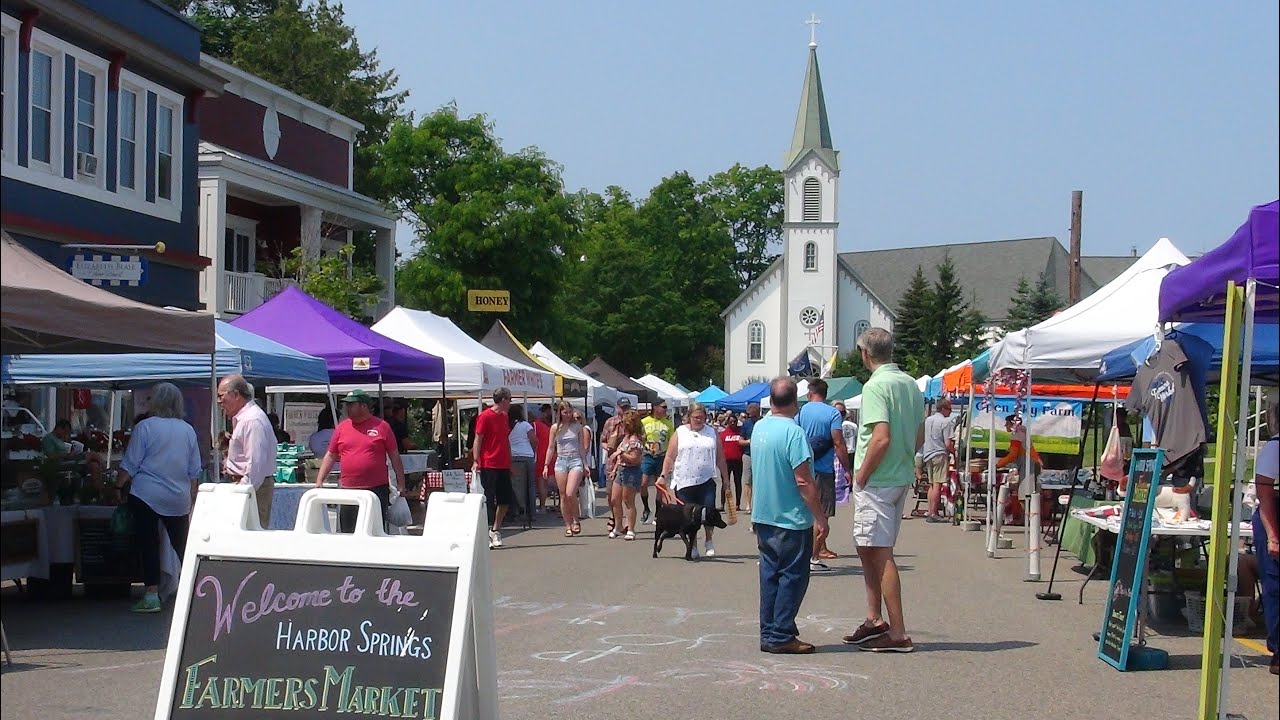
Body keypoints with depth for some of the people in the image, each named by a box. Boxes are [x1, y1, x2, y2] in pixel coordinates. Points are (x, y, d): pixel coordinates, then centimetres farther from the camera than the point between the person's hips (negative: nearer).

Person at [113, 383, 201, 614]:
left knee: (148, 544, 0)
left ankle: (152, 594, -3)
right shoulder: (188, 430, 8)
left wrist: (117, 487, 6)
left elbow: (129, 465, -7)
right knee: (182, 545, 14)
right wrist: (191, 501, 20)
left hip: (146, 496, -4)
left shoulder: (144, 427, -6)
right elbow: (194, 471, 12)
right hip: (179, 499, 4)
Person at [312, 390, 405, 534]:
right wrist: (319, 481, 4)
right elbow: (330, 456, 13)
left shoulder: (381, 426, 1)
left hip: (377, 490, -3)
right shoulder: (342, 427, 9)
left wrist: (400, 484, 1)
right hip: (348, 490, 3)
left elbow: (395, 457, 4)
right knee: (347, 533, 5)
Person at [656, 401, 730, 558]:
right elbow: (670, 457, 5)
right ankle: (692, 546, 12)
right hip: (684, 482, 0)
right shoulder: (680, 433, 6)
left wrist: (725, 479, 12)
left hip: (706, 481, 0)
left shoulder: (712, 433, 10)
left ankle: (708, 541, 12)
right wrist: (663, 476, -4)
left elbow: (720, 458, 13)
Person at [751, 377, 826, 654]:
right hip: (792, 519, -8)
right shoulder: (793, 432, -19)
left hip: (762, 517, 8)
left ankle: (769, 632, 17)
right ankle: (781, 636, -1)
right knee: (792, 576, 0)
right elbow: (803, 480, -21)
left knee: (770, 574, 13)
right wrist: (820, 517, -16)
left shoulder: (758, 428, 6)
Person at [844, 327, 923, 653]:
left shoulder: (876, 386, -16)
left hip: (876, 481, -9)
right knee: (868, 548, 19)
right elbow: (919, 438, 15)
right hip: (902, 478, 9)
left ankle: (898, 633, -3)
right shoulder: (911, 384, 11)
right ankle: (874, 620, 24)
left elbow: (882, 438, -24)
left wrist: (862, 476, -14)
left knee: (881, 553, -4)